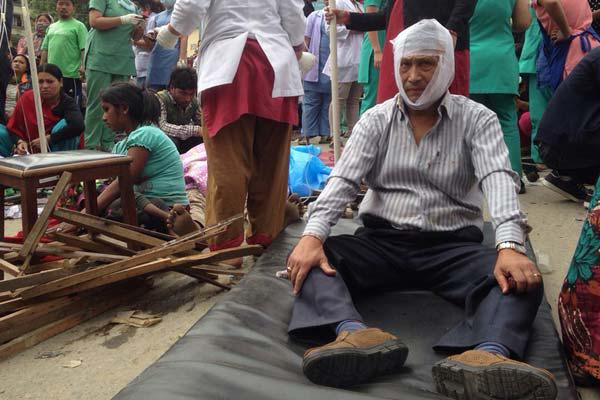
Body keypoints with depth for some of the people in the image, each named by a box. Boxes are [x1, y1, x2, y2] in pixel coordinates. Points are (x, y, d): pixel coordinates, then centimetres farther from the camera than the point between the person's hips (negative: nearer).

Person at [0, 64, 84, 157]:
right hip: (28, 152, 3)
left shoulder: (68, 103, -17)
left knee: (64, 124, -29)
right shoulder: (27, 98, -7)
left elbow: (78, 126, -39)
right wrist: (20, 141, -20)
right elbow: (13, 127, 2)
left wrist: (48, 139, -31)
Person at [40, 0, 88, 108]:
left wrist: (83, 65, -23)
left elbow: (84, 49, -10)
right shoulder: (51, 27, 18)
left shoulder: (78, 26, 0)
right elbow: (45, 49, 20)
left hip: (71, 75, -6)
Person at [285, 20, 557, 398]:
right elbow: (343, 180, -4)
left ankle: (488, 356, -58)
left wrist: (510, 246, -34)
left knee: (522, 278, -30)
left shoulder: (477, 119, 3)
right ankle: (356, 335, -52)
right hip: (382, 240, 2)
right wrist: (313, 234, -24)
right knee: (310, 260, -24)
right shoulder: (376, 119, 8)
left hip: (452, 245, -1)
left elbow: (498, 180, -14)